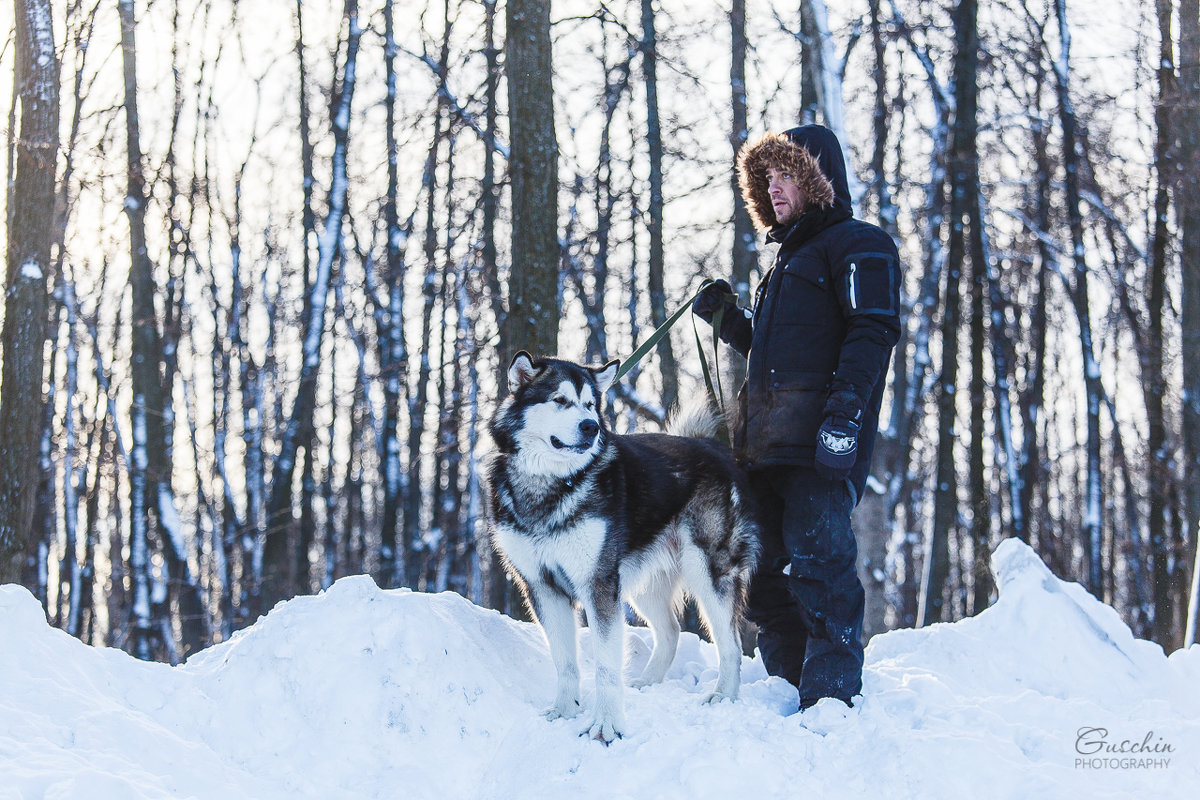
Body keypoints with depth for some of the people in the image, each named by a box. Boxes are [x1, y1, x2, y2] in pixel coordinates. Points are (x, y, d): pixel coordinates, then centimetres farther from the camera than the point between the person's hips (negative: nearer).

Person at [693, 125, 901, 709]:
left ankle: (832, 692, -14)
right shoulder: (790, 256, 30)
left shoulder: (858, 245, 2)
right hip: (766, 442, 9)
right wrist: (727, 319, 18)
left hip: (820, 441, -9)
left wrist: (846, 405, -23)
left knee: (818, 557, -15)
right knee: (765, 569, 6)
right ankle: (789, 687, 13)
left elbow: (873, 331, -12)